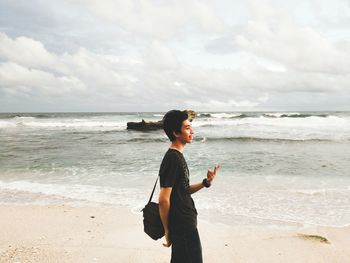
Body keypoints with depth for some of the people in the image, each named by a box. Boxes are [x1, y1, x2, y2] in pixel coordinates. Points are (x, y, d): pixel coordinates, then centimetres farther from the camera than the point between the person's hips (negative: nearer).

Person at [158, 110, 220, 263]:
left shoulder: (177, 156, 9)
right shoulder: (172, 159, -21)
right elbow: (163, 200, -22)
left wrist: (205, 183, 1)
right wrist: (167, 230, -13)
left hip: (185, 224, 9)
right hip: (182, 227, -9)